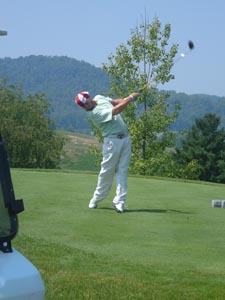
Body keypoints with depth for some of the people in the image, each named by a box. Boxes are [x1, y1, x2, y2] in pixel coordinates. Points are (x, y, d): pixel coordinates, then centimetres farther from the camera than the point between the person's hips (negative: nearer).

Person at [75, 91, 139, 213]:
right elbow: (115, 111, -21)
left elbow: (116, 102, 21)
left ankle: (119, 201, 0)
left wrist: (127, 99, 0)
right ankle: (96, 198, 18)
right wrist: (130, 98, -16)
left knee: (122, 171, 0)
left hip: (125, 138, 6)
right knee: (107, 171, 0)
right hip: (112, 141, -6)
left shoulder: (99, 98, 8)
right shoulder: (93, 113, -17)